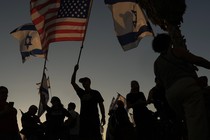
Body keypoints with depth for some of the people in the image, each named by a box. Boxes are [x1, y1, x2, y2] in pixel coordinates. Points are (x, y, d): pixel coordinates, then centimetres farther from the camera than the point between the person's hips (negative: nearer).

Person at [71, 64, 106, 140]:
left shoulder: (95, 93, 11)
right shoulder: (81, 93, 19)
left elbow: (101, 105, 7)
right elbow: (73, 82, 14)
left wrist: (103, 117, -3)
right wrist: (75, 71, 5)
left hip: (94, 118, -4)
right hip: (83, 118, 4)